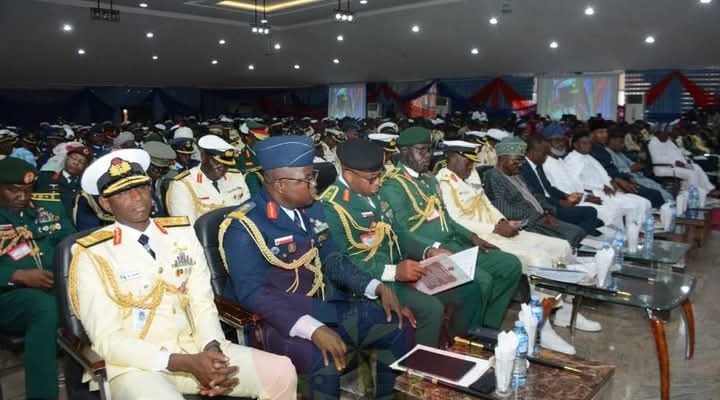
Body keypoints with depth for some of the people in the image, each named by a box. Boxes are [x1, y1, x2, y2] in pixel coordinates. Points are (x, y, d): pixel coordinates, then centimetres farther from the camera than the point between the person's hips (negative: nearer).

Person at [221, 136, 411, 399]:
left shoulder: (312, 209, 6)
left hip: (325, 306, 7)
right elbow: (252, 294, -25)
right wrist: (313, 329, -36)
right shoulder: (244, 227, -17)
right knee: (324, 360, -34)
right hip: (276, 318, -7)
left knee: (398, 329, 1)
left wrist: (378, 288, -3)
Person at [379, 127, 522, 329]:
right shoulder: (393, 186, -11)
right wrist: (434, 249, -31)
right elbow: (402, 232, -20)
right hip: (430, 254, -9)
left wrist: (471, 237, 11)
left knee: (511, 265, 3)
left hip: (454, 245, 9)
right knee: (481, 281, -28)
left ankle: (486, 324, 11)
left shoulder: (430, 178, 19)